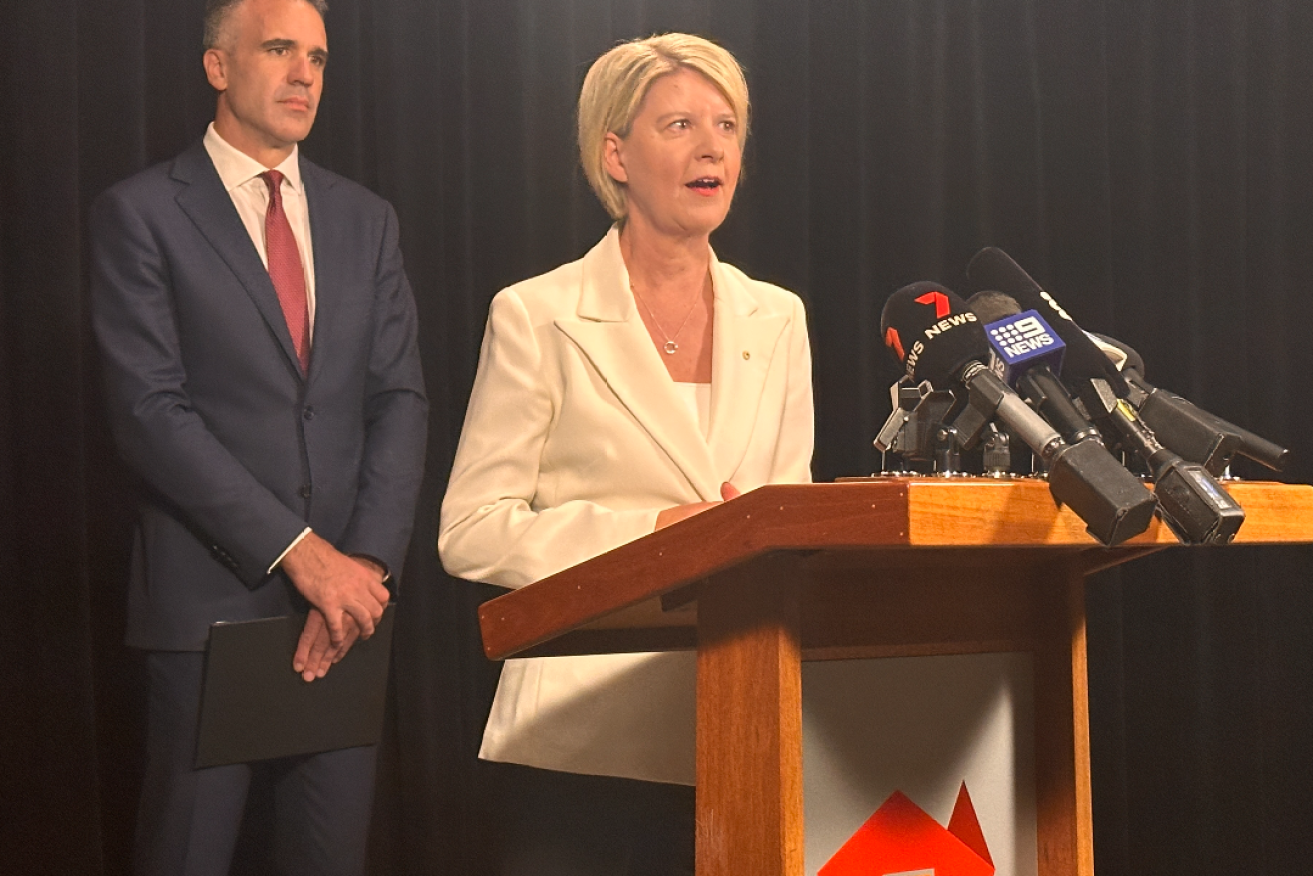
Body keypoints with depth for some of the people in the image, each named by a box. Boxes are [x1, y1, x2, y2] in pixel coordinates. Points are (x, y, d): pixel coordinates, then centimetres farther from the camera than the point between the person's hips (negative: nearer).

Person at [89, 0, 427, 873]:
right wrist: (297, 550, -15)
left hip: (346, 597, 4)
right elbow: (150, 410, -10)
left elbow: (400, 400, 6)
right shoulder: (141, 214, -1)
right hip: (210, 598, -4)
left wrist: (365, 564, -9)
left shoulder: (366, 220, 13)